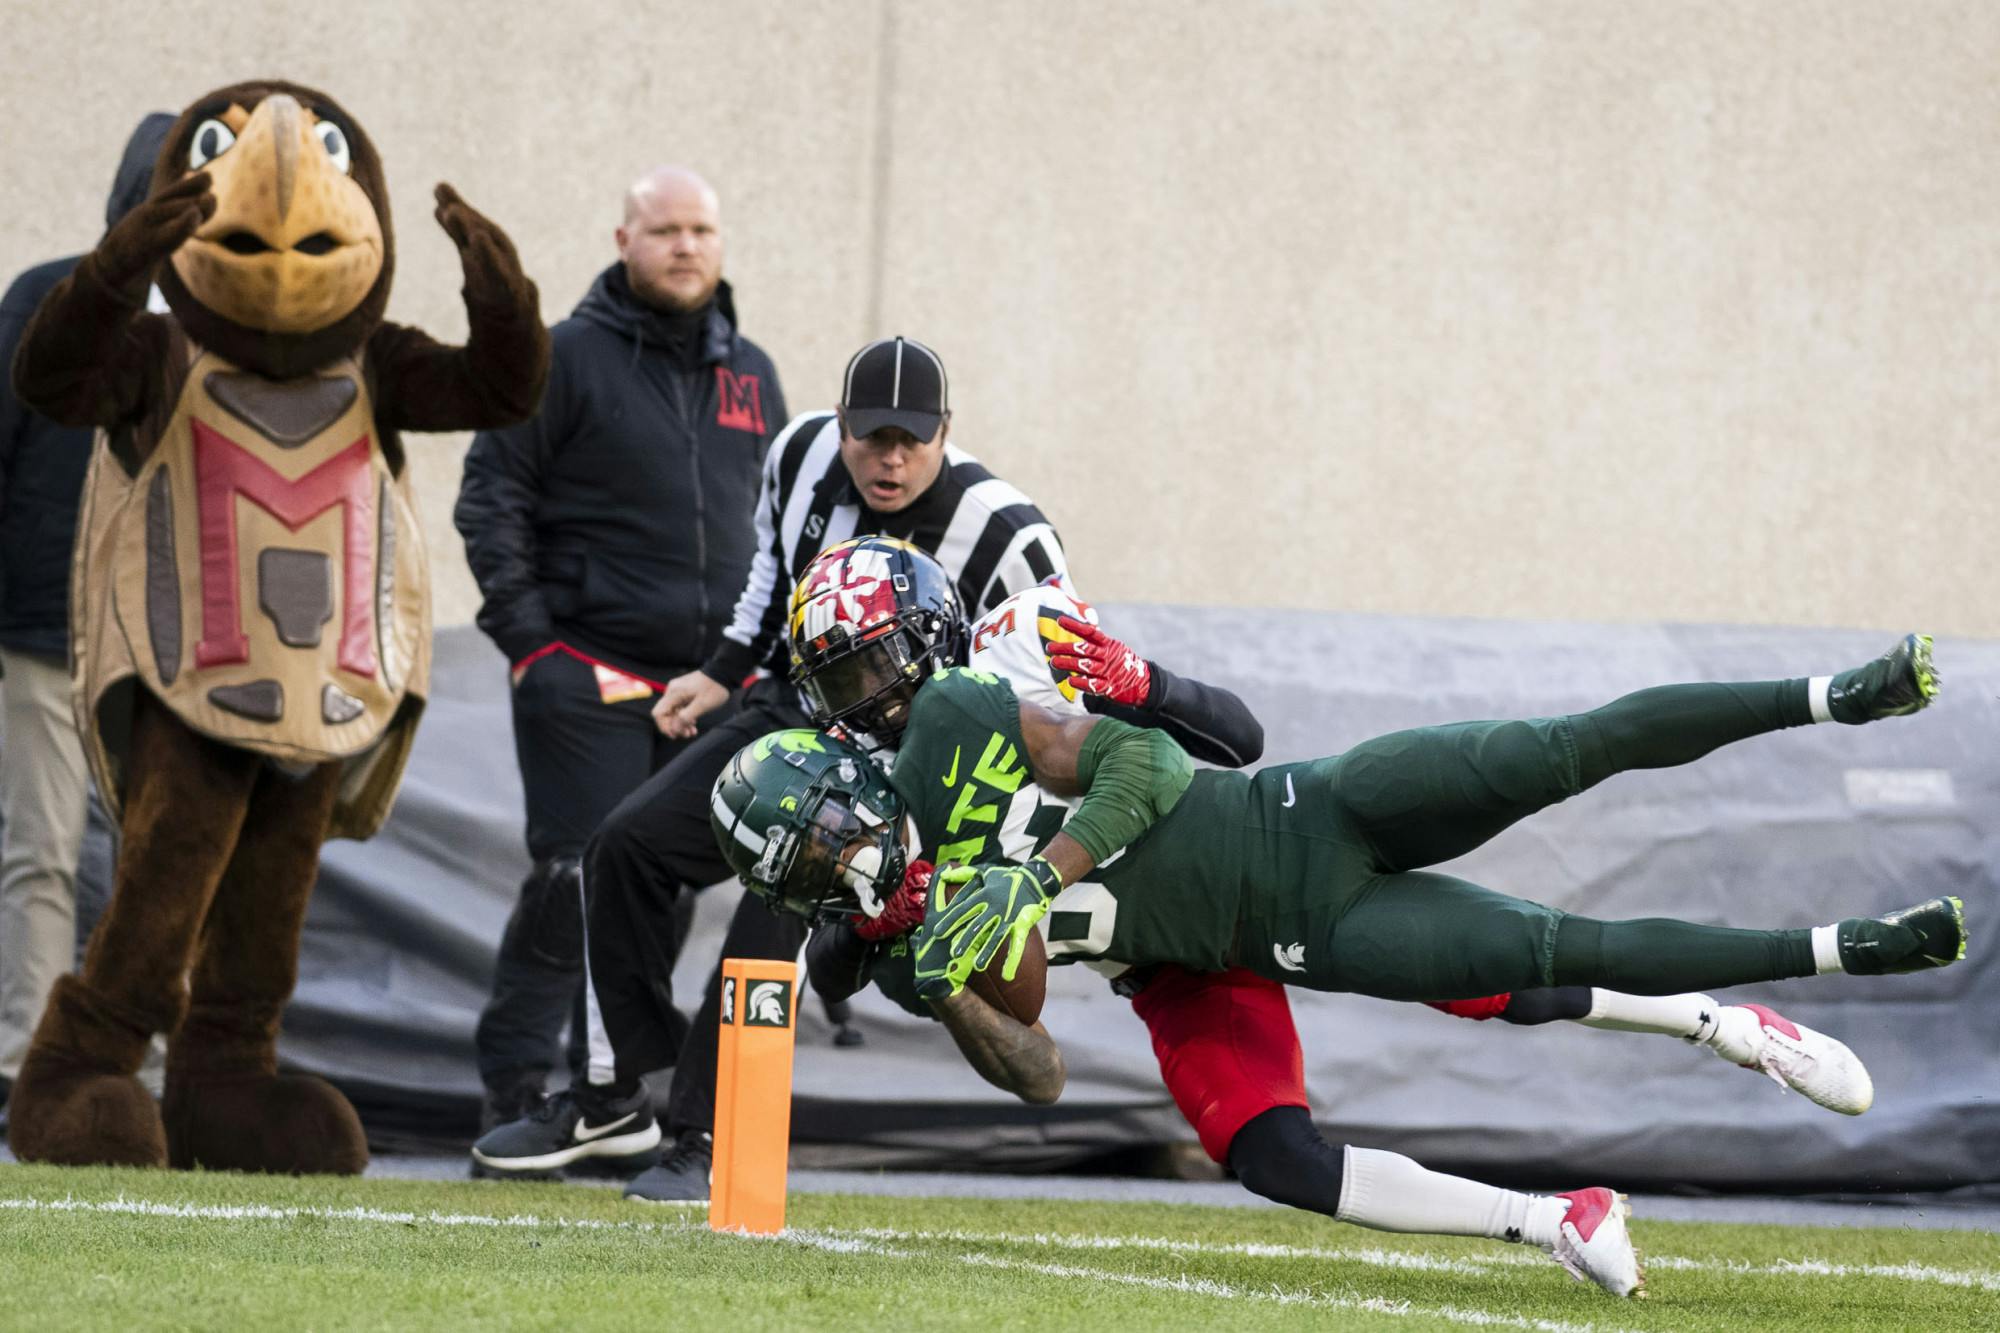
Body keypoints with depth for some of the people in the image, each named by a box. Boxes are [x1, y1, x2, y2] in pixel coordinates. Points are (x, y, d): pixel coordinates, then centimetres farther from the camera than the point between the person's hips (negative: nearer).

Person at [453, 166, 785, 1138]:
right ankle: (513, 1089, -7)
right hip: (588, 680, -5)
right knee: (575, 886, -11)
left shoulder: (750, 375, 15)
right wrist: (528, 638, -10)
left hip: (711, 685, 5)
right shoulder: (567, 359, -2)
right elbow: (491, 499, -3)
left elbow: (774, 520, 24)